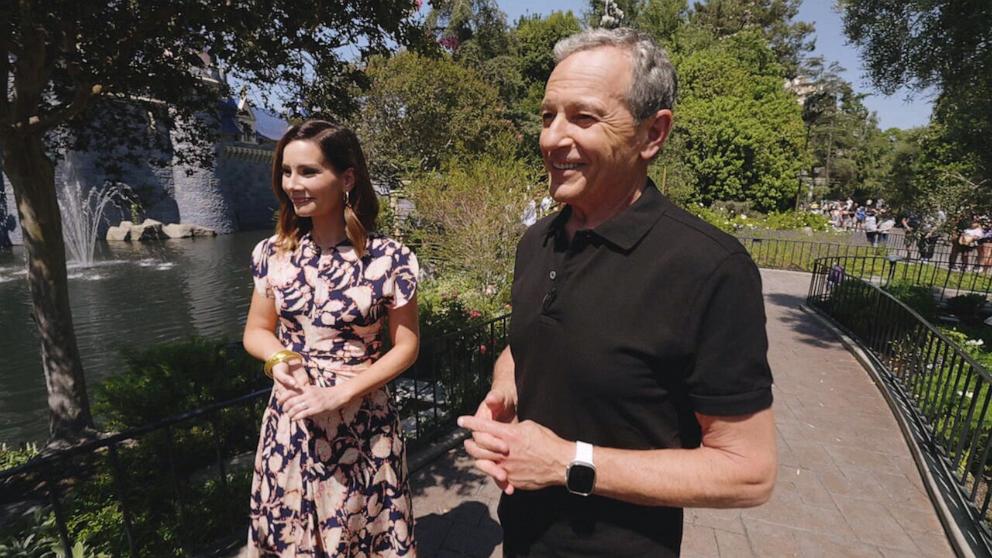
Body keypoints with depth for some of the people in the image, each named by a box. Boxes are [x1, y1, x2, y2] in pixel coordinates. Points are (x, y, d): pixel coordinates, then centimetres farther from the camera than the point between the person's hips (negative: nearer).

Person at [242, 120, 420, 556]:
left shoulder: (389, 258, -14)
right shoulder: (272, 253, -2)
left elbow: (406, 346, -8)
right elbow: (256, 331, 9)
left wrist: (341, 392, -18)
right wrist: (279, 359, -13)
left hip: (362, 425, -3)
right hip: (289, 419, 4)